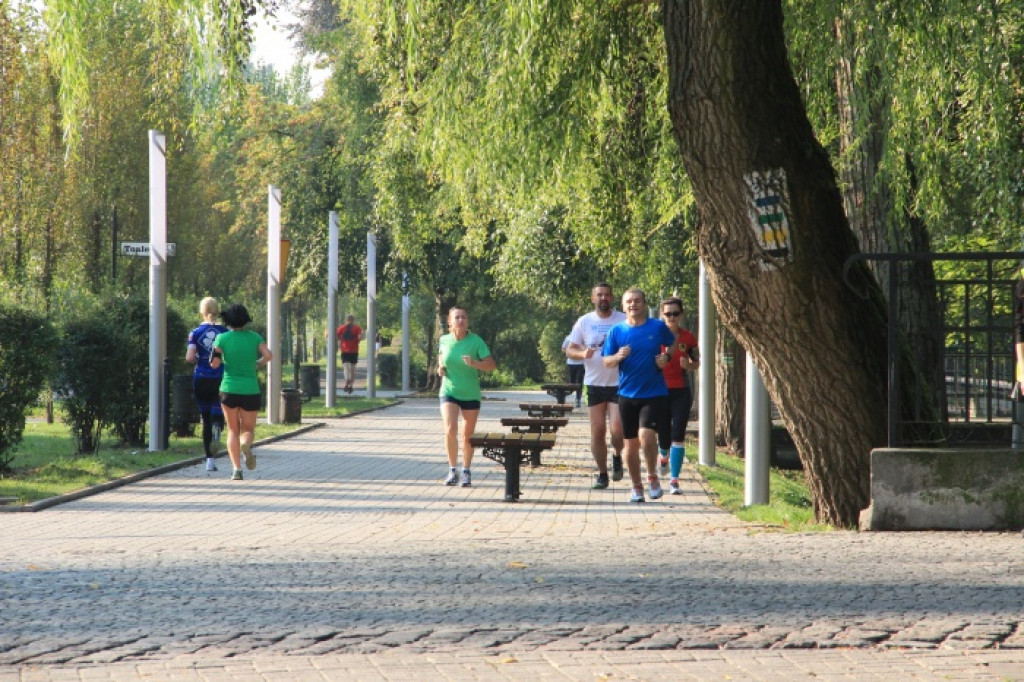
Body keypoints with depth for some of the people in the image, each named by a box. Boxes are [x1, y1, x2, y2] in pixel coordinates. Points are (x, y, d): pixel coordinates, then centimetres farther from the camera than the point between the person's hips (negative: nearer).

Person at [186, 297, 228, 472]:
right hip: (220, 379, -1)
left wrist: (199, 360, 10)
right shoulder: (224, 332, -1)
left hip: (201, 380, 1)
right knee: (218, 414, 5)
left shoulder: (195, 333, -1)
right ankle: (217, 427, -33)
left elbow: (189, 358, -11)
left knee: (206, 419, 11)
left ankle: (210, 459, 8)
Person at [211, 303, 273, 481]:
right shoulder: (254, 337, 2)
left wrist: (216, 358, 13)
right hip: (250, 391, 0)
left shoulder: (222, 338, -3)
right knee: (248, 430, 12)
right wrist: (257, 364, 9)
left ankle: (237, 469, -2)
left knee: (233, 431, 13)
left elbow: (214, 364, -9)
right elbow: (268, 355, -11)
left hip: (229, 389, 0)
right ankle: (246, 446, -25)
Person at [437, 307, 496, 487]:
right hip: (449, 392, 1)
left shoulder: (476, 341, -8)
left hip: (471, 394, -1)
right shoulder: (444, 341, 0)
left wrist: (474, 363, -29)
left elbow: (491, 365, -12)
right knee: (450, 429, -16)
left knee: (468, 434, 7)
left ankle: (466, 472, 22)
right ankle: (452, 470, -2)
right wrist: (440, 368, 0)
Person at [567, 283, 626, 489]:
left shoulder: (624, 321, -1)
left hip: (619, 384, -2)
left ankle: (617, 456, 20)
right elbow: (570, 349, 7)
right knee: (597, 431, 3)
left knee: (617, 430, -12)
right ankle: (602, 473, 16)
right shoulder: (584, 322, 5)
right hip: (594, 384, 2)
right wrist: (582, 354, -15)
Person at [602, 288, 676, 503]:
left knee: (646, 434, -21)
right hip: (628, 395, 2)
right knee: (631, 443, 7)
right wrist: (618, 356, -18)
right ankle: (637, 487, 22)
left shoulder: (658, 327, -1)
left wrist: (667, 357, -2)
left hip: (655, 394, -2)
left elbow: (672, 343, 18)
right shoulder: (616, 331, 1)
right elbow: (606, 362, 3)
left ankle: (652, 476, 1)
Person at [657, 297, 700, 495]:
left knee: (678, 435, -10)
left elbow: (697, 363, 13)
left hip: (681, 392, 0)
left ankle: (674, 480, -7)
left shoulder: (688, 339, 0)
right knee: (663, 434, 7)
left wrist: (688, 365, -9)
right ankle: (664, 456, 45)